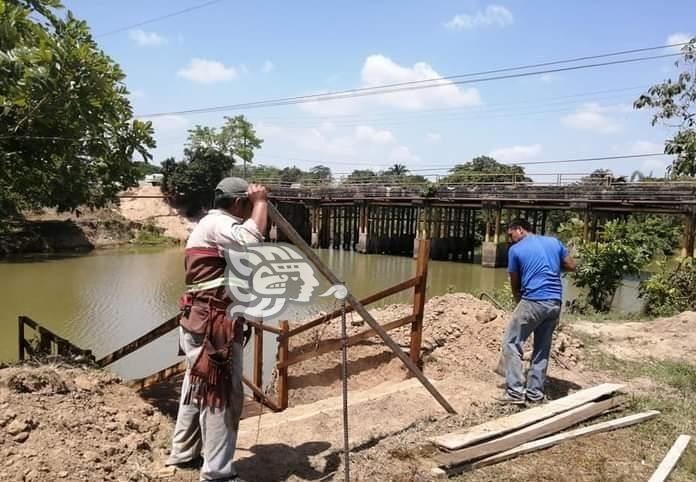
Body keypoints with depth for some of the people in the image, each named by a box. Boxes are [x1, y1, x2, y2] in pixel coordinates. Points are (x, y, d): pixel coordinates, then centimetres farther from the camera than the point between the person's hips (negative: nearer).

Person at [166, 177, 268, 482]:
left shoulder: (212, 224, 19)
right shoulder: (217, 223, -14)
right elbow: (251, 239, -34)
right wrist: (261, 201, -21)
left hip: (202, 323, 11)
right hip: (212, 326, -11)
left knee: (197, 388, 21)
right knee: (222, 395, -4)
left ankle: (183, 453, 36)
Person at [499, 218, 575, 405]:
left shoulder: (515, 250, 0)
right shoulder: (554, 241, 12)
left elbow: (515, 284, 7)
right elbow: (571, 266, 18)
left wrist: (519, 302, 22)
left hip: (533, 302, -6)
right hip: (555, 303, 6)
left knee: (511, 343, 3)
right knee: (542, 348, 14)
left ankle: (515, 392, -2)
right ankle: (535, 392, 18)